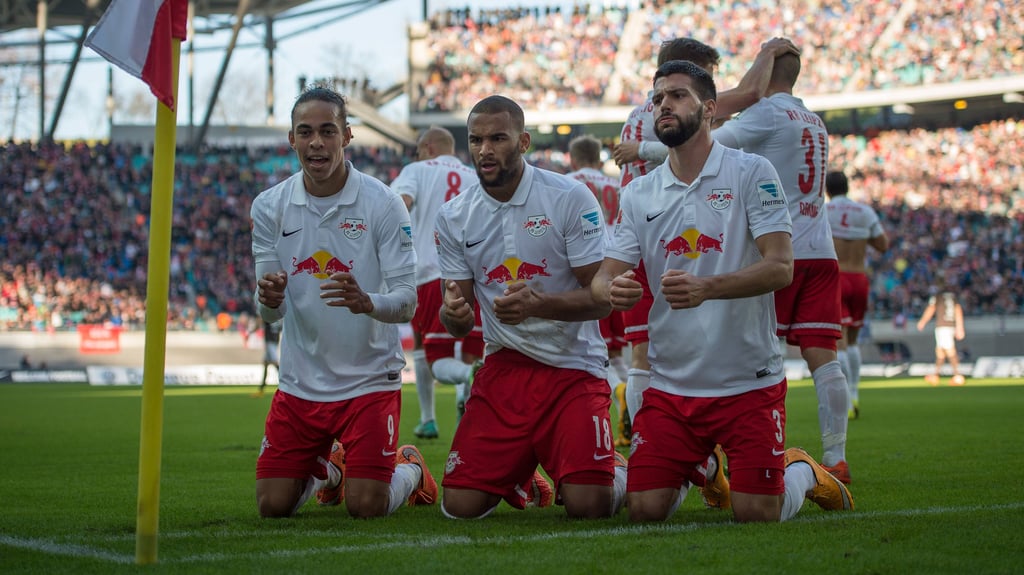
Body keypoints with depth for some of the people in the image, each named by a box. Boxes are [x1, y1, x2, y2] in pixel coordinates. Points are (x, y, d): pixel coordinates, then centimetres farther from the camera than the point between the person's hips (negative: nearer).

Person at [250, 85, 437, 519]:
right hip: (300, 381, 3)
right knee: (273, 505, 0)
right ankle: (328, 468, 35)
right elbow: (271, 313, -1)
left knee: (366, 507, -11)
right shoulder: (269, 207, -2)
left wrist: (366, 302, -36)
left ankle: (410, 470, 26)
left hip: (369, 380, -3)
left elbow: (406, 301, -14)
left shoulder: (382, 204, -11)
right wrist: (269, 299, -26)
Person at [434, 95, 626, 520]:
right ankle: (517, 470, 27)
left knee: (587, 506, -18)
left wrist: (538, 305, -28)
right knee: (461, 505, -7)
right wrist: (454, 313, -18)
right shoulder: (454, 218, 4)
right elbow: (459, 325, 7)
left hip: (573, 365, -3)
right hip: (503, 368, 3)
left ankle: (617, 471, 19)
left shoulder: (569, 198, -8)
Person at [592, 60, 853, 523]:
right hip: (670, 384, 4)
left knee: (756, 515, -7)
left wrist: (707, 287, -33)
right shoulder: (638, 195, 7)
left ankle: (803, 472, 27)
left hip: (748, 381, -3)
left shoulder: (751, 173, -6)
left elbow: (780, 267, -16)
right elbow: (603, 278, 2)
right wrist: (612, 290, -24)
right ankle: (695, 468, 30)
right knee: (645, 510, -4)